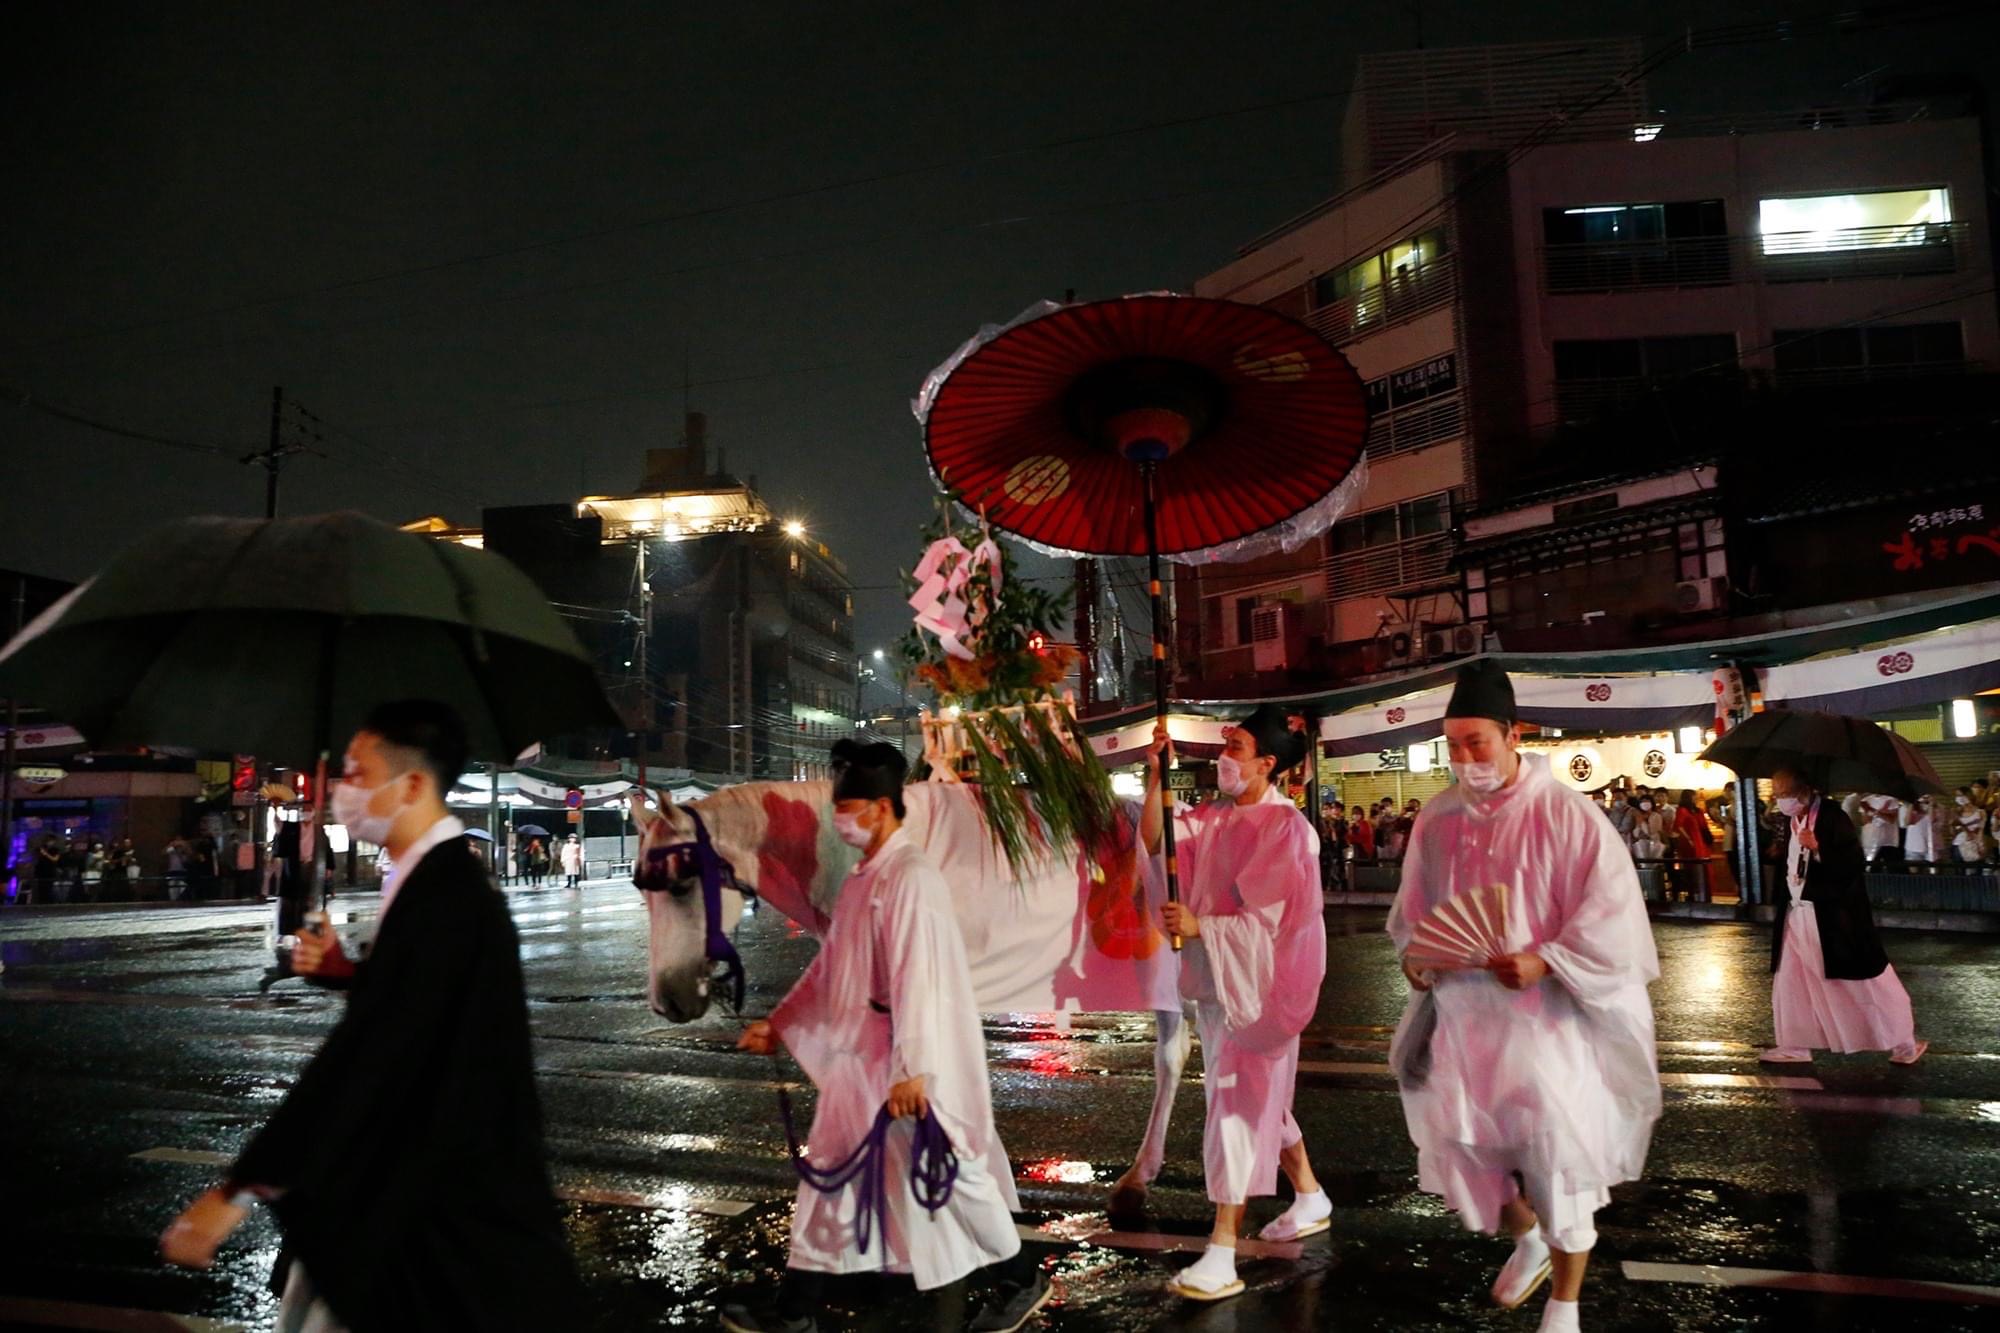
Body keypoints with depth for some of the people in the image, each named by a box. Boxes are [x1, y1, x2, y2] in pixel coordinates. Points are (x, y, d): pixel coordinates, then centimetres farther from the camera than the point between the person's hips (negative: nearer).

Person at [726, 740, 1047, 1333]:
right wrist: (779, 1023, 19)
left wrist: (912, 1068, -27)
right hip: (860, 1055, 9)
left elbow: (918, 977, -24)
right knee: (830, 1172, 14)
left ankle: (1021, 1281, 26)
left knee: (948, 1171, 5)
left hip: (909, 1060, -9)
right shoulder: (862, 877, 10)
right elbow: (832, 965, 18)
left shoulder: (911, 876, -19)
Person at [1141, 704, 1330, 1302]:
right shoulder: (1215, 817, 5)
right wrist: (1156, 775, -11)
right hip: (1213, 979, 8)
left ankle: (1222, 1255, -2)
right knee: (1258, 1097, 20)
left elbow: (1270, 920, -19)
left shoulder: (1286, 828, -16)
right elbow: (1155, 840, -3)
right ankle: (1310, 1197, 39)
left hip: (1254, 983, -8)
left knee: (1236, 1104, -6)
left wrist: (1199, 927, -26)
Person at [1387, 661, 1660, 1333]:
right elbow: (1413, 907, 13)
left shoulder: (1564, 813, -13)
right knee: (1458, 1144, 11)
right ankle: (1527, 1240, 42)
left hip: (1546, 1016, -5)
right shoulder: (1438, 818, 1)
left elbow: (1612, 910, -14)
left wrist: (1545, 963, -24)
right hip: (1462, 1014, 5)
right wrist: (1414, 955, -6)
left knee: (1557, 1154, 2)